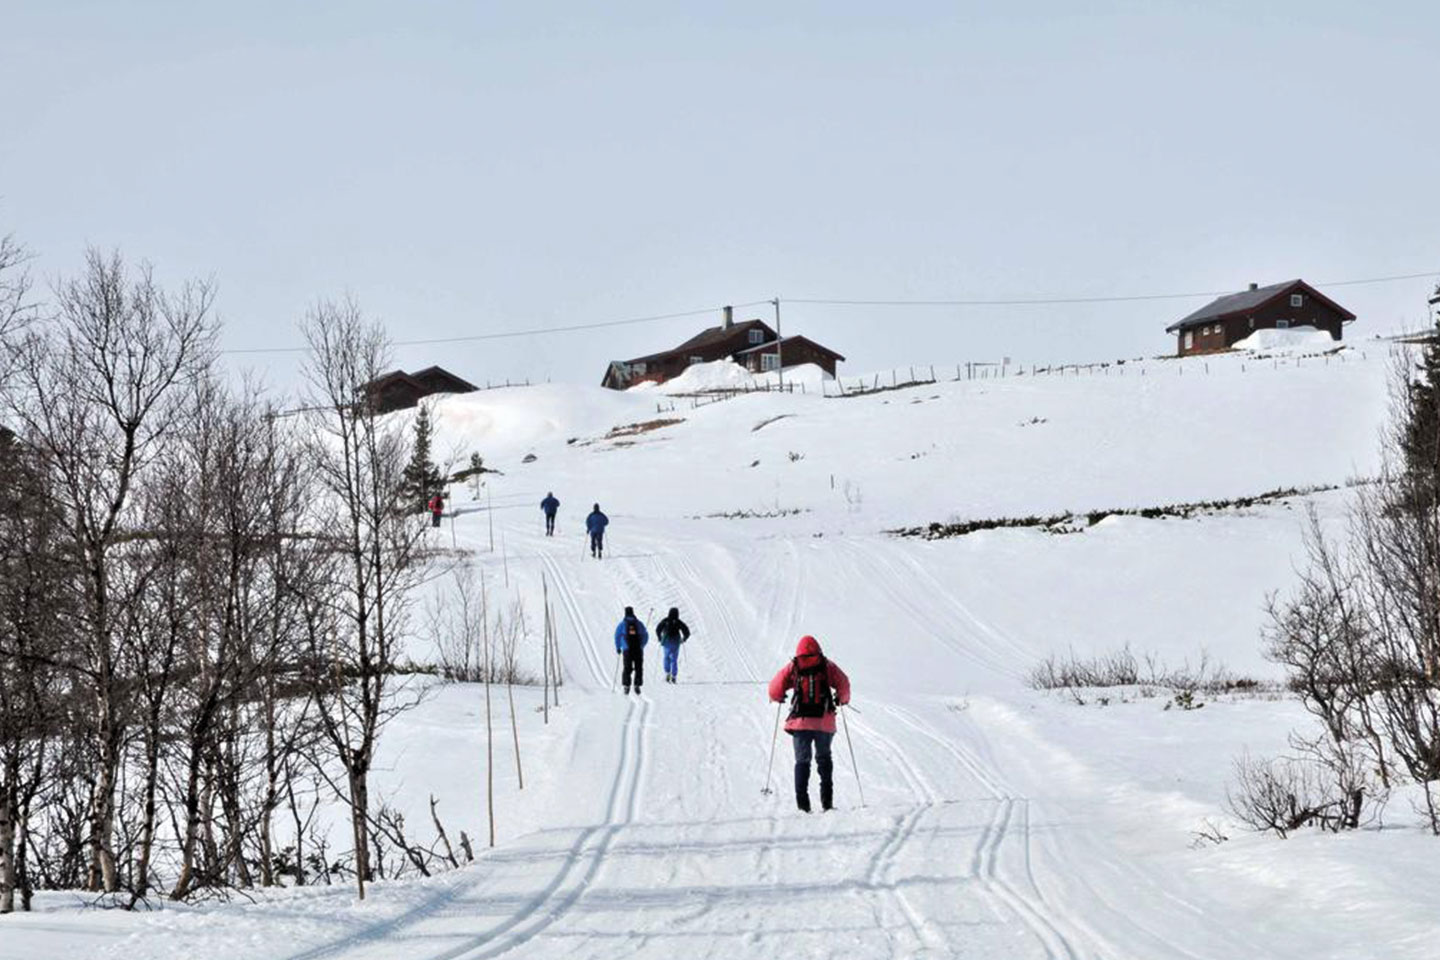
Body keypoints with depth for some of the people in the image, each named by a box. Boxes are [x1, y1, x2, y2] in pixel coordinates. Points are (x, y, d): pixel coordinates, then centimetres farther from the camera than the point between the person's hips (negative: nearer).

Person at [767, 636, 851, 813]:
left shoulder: (792, 667, 6)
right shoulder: (828, 666, 7)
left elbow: (775, 687, 2)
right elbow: (843, 683, 0)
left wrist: (777, 698, 25)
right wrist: (842, 699, 20)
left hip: (800, 721, 0)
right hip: (824, 721, 0)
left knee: (802, 761, 7)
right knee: (824, 758, 15)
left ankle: (802, 802, -6)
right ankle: (827, 801, 5)